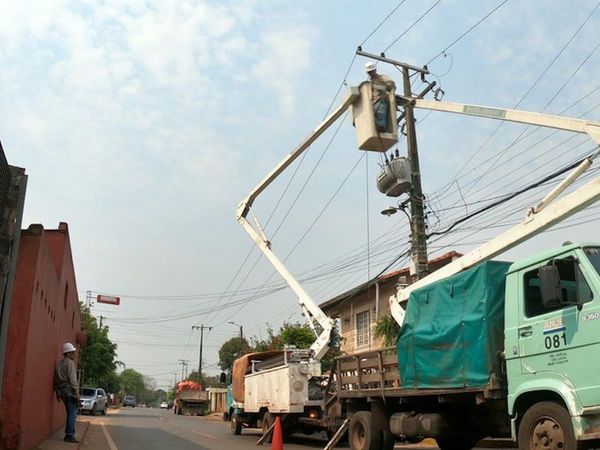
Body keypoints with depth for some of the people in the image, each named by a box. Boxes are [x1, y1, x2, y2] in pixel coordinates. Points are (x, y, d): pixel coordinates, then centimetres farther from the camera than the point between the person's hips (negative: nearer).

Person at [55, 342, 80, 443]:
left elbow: (56, 379, 17)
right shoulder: (70, 363, -10)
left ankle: (68, 434, 17)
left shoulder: (58, 363, 16)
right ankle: (69, 435, -8)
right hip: (70, 390, -9)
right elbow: (72, 379, -16)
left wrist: (57, 392, 22)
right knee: (72, 414, -6)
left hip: (61, 390, 9)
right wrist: (77, 393, -15)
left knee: (70, 413, 16)